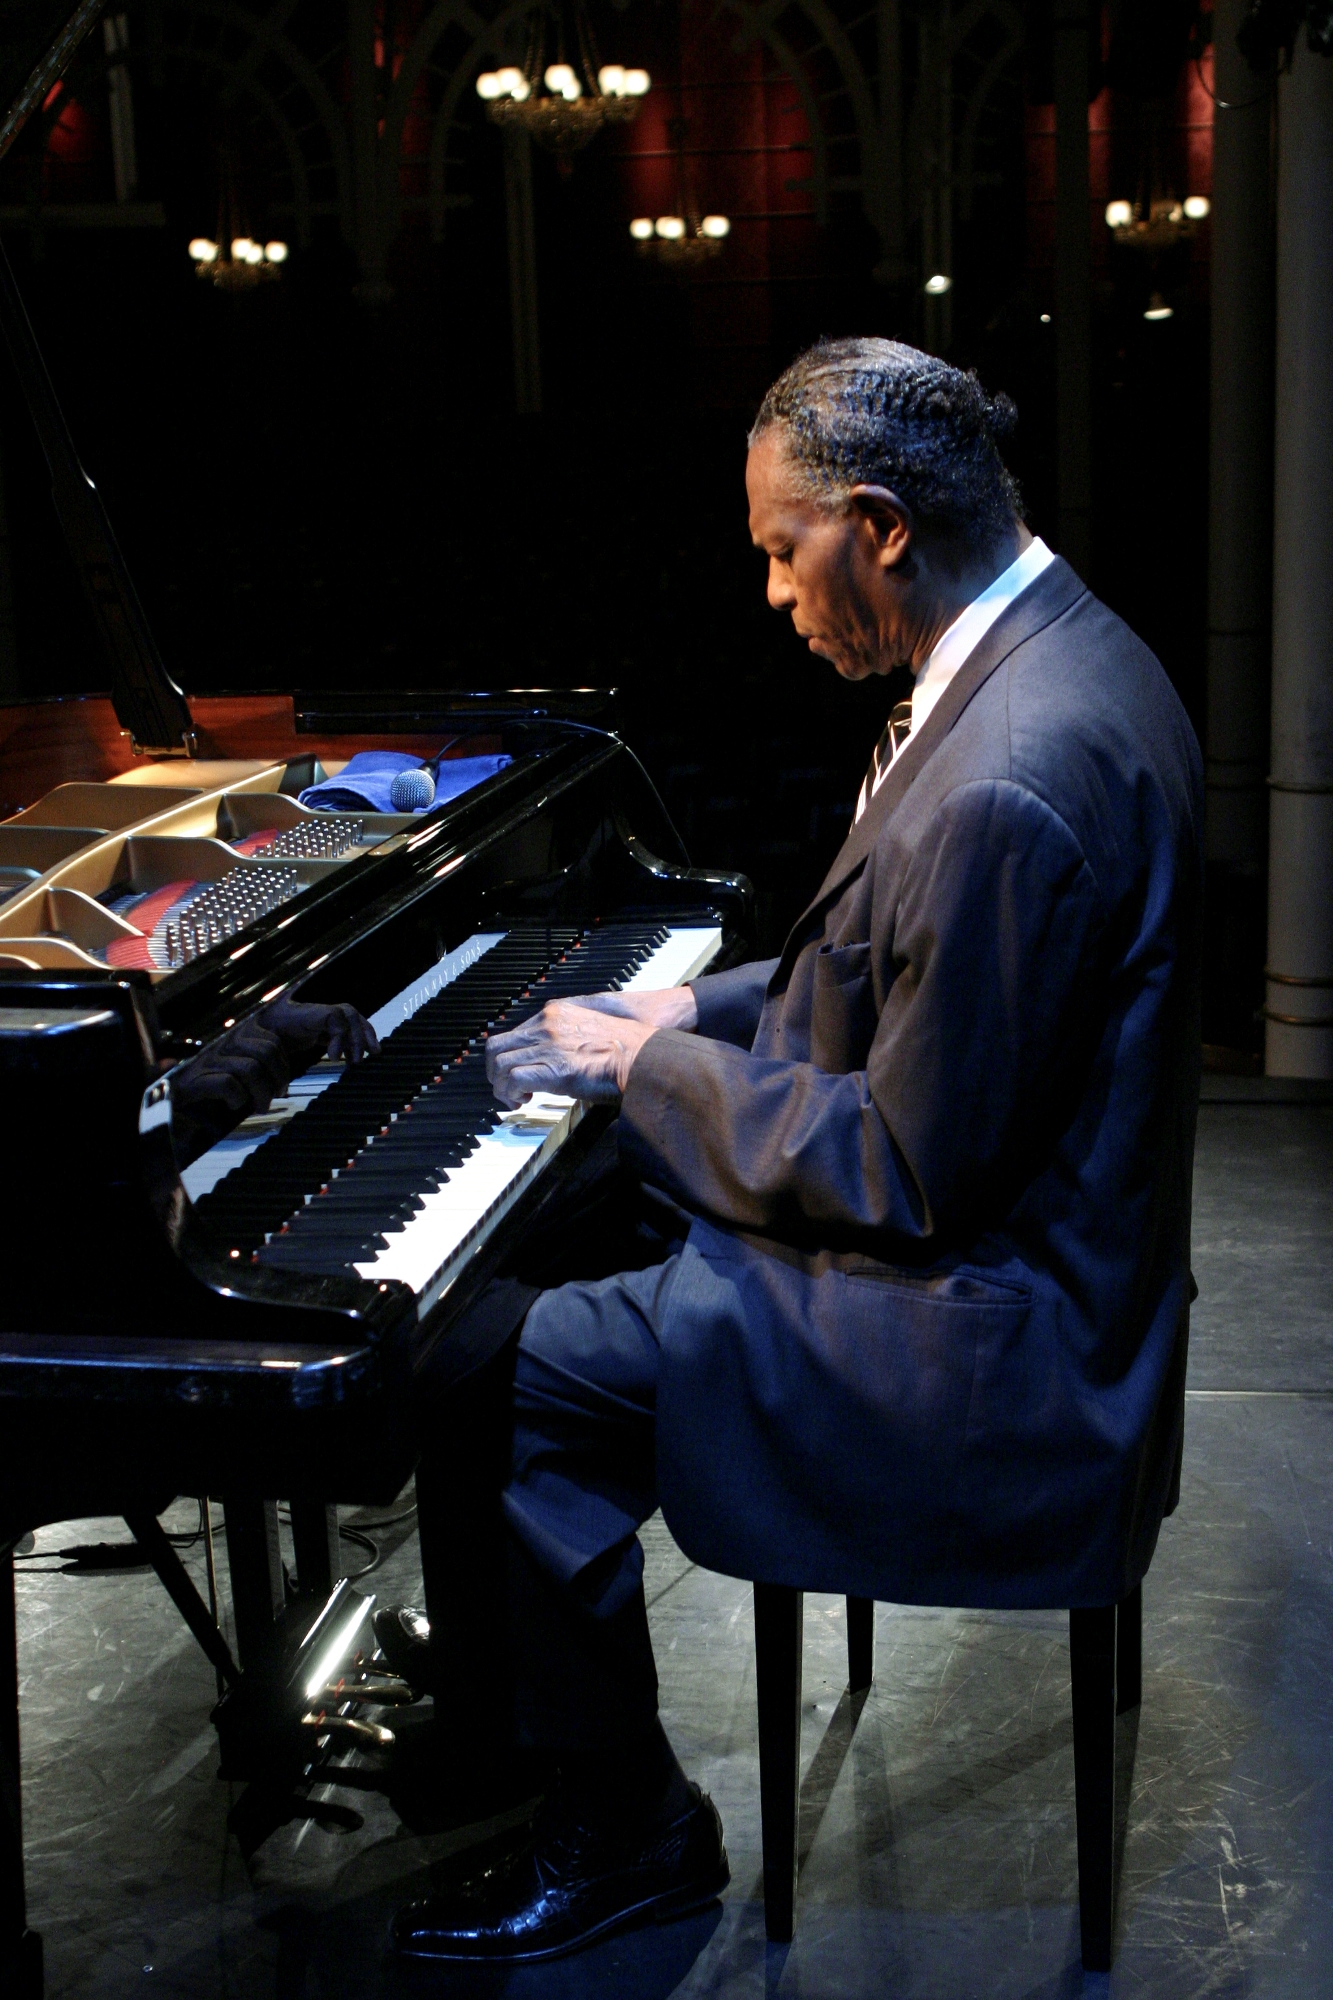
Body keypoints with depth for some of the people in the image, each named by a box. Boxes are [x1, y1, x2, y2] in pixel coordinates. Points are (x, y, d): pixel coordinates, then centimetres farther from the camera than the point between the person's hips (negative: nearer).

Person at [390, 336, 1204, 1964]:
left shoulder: (1011, 785, -30)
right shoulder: (1047, 651, 4)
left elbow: (910, 1178, -26)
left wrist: (654, 1067, -13)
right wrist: (695, 1020, 7)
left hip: (982, 1330, -11)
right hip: (991, 1215, 11)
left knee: (495, 1381, -11)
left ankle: (621, 1834, 9)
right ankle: (505, 1672, 30)